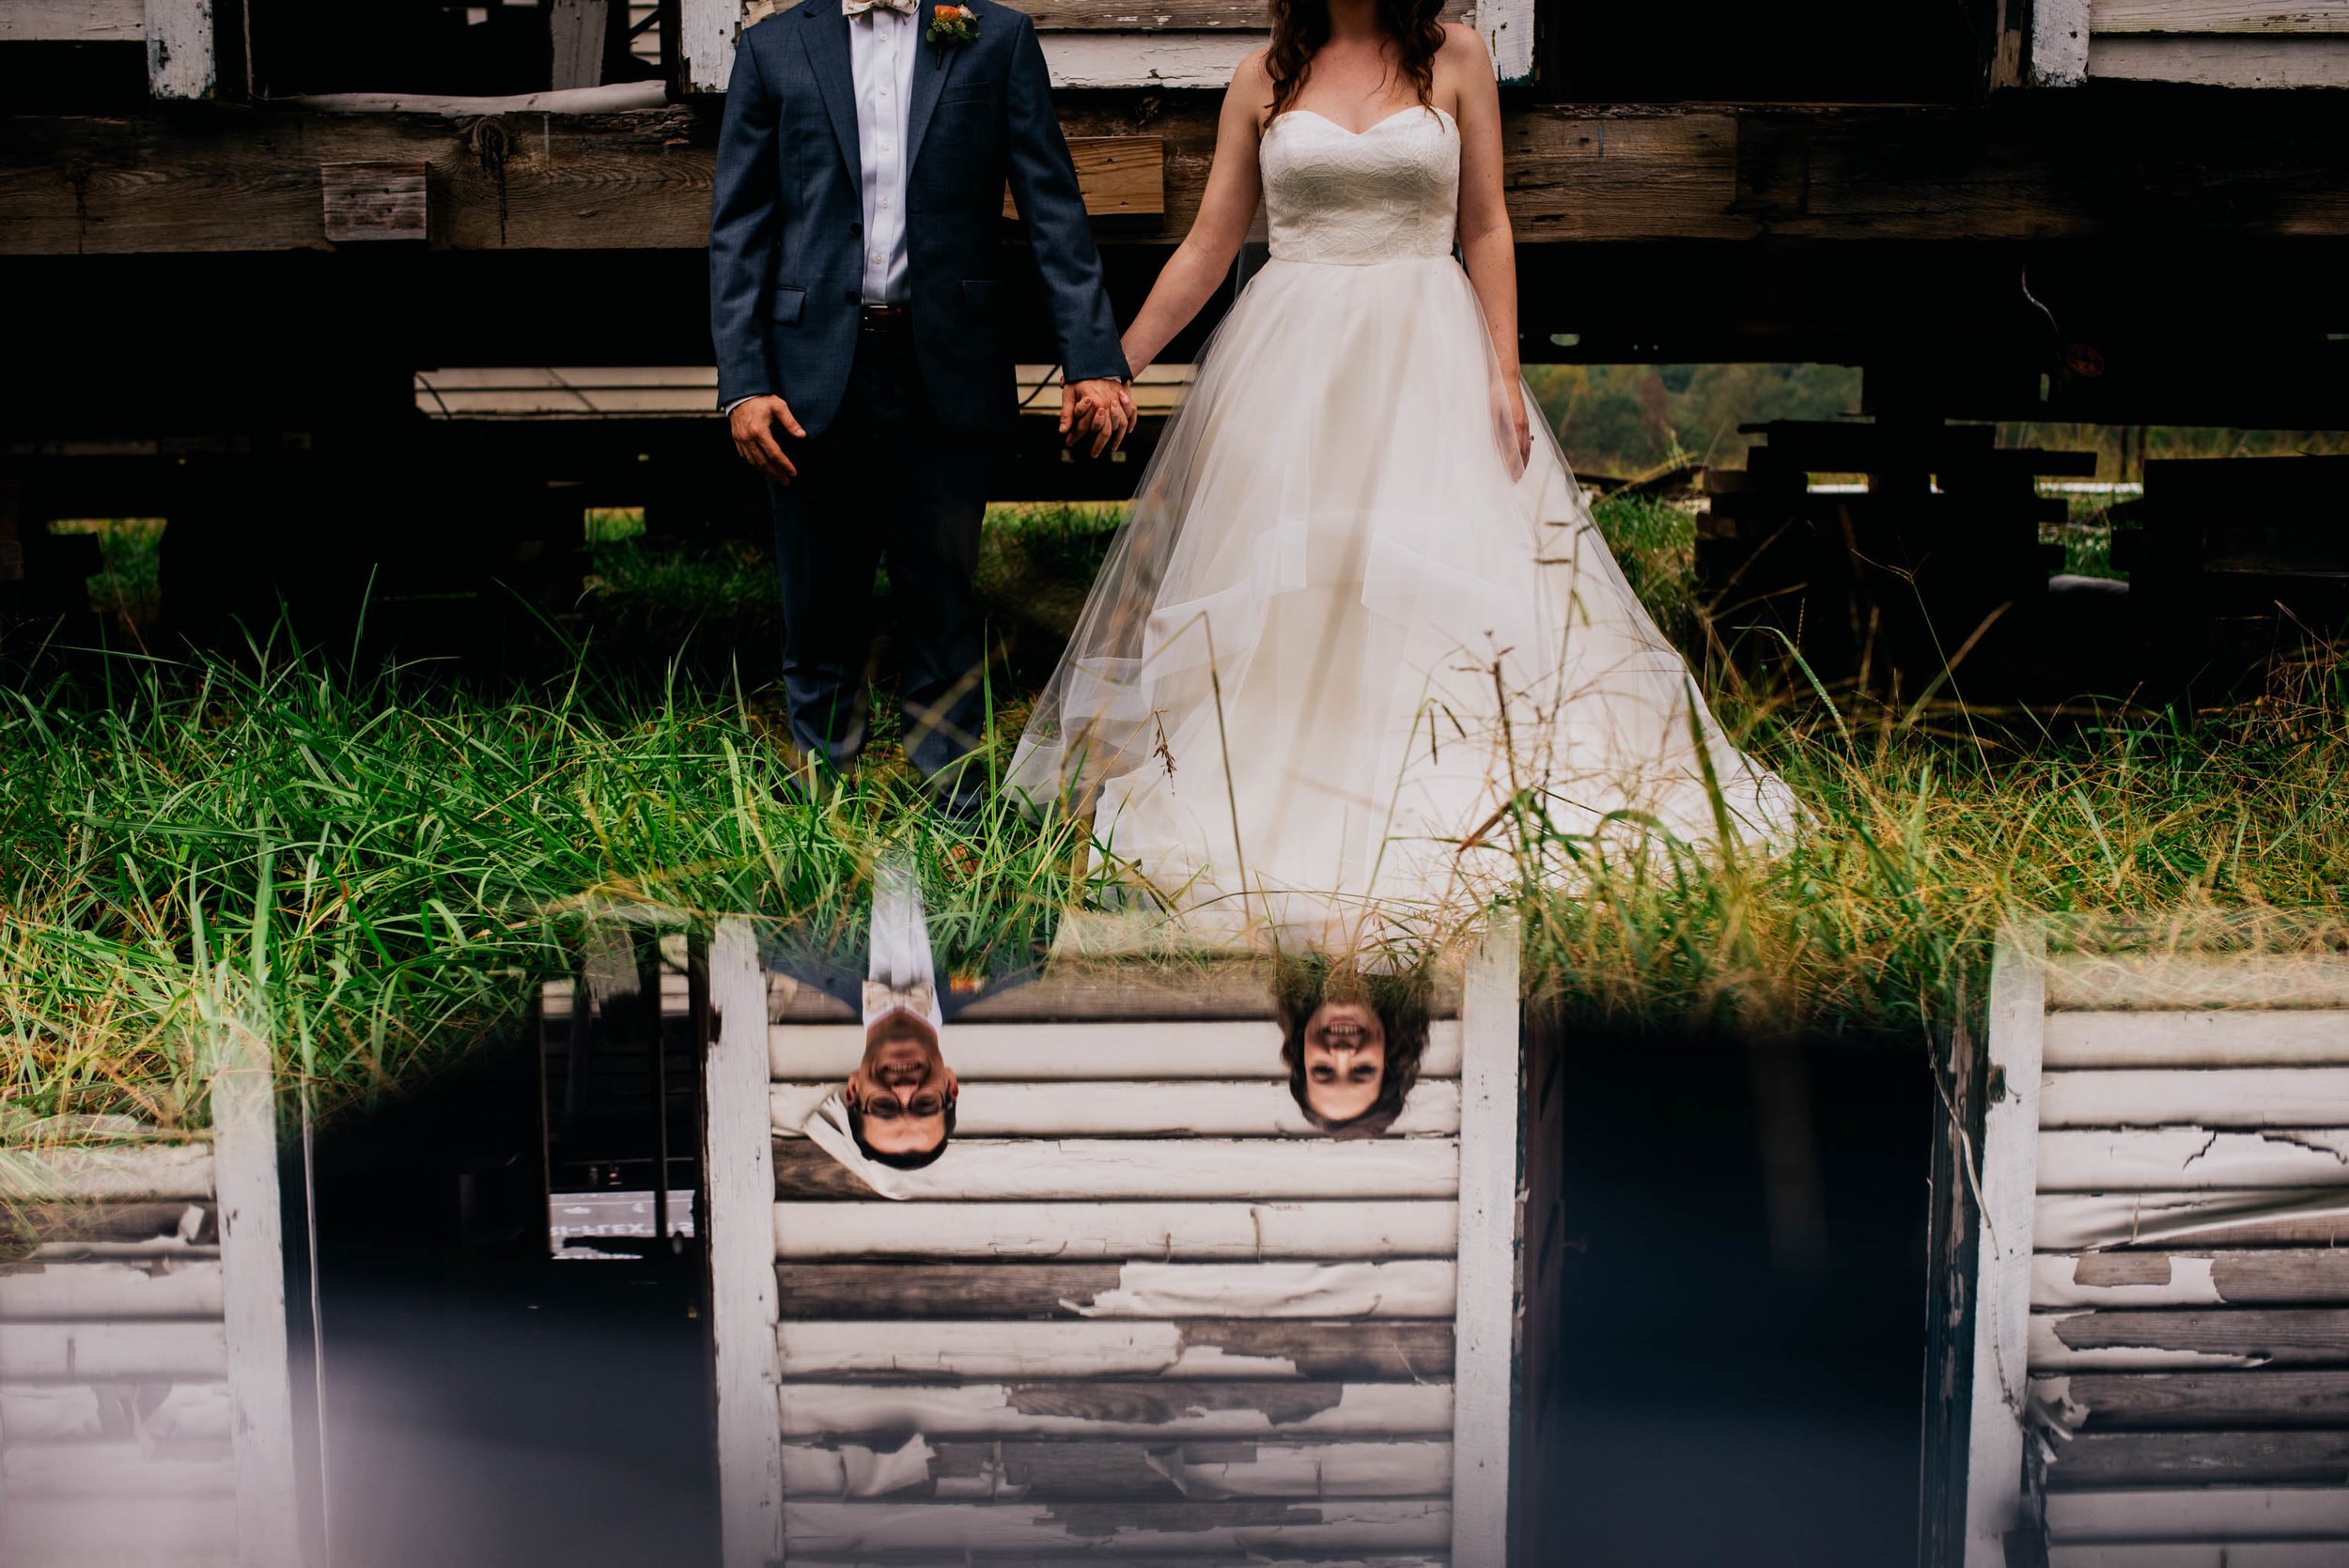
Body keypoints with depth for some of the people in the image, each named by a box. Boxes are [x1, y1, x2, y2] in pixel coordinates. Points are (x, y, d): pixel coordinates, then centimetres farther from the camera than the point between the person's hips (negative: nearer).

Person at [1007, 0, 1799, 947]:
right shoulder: (1265, 80, 6)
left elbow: (1486, 229, 3)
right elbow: (1209, 245, 8)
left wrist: (1505, 374, -5)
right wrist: (1116, 362, 3)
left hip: (1425, 356, -1)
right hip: (1288, 365, 1)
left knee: (1435, 584, -6)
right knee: (1274, 595, 0)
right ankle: (1271, 838, 7)